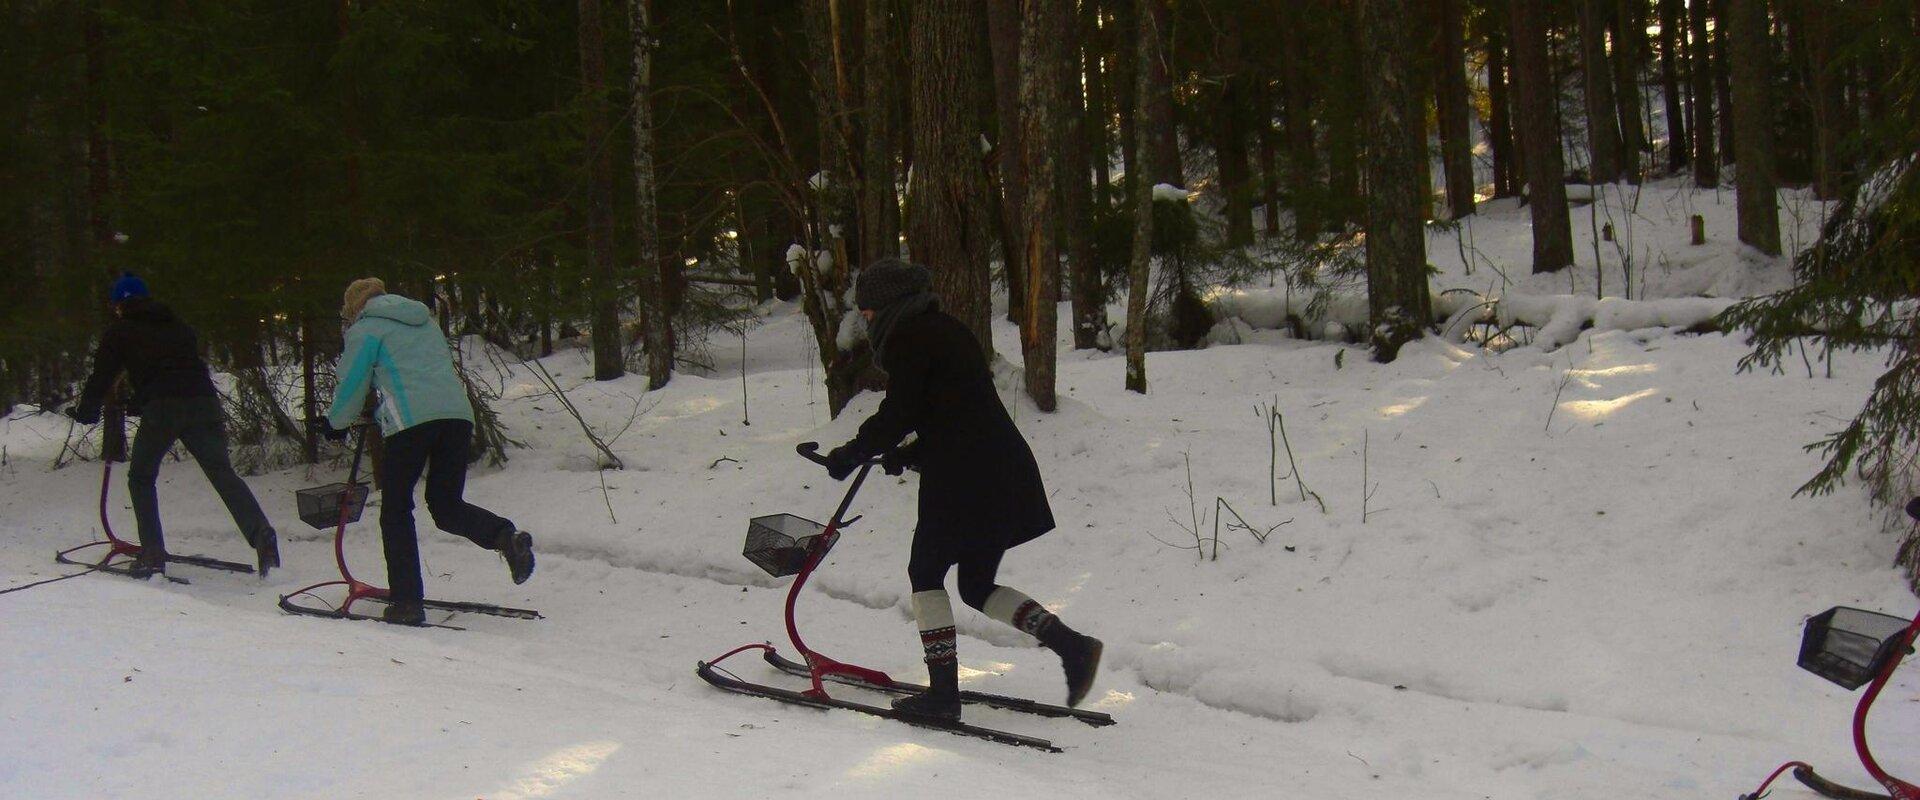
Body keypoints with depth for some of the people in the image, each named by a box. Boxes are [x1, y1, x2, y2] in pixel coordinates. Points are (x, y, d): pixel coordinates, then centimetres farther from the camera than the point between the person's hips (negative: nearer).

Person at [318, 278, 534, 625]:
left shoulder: (364, 330, 11)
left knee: (396, 509, 6)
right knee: (446, 505, 14)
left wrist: (336, 424, 30)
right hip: (459, 414, 6)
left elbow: (352, 388, 9)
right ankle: (504, 535, -15)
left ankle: (406, 600, 1)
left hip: (411, 422, -5)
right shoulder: (425, 321, 30)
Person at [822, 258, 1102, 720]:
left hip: (962, 479, -9)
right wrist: (912, 454, 26)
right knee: (977, 586, 15)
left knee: (926, 573, 6)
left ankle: (943, 691, 5)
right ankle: (1071, 645, 3)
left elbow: (896, 417, -12)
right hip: (1006, 470, 9)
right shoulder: (947, 330, 20)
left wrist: (849, 456, 0)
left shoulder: (908, 339, -8)